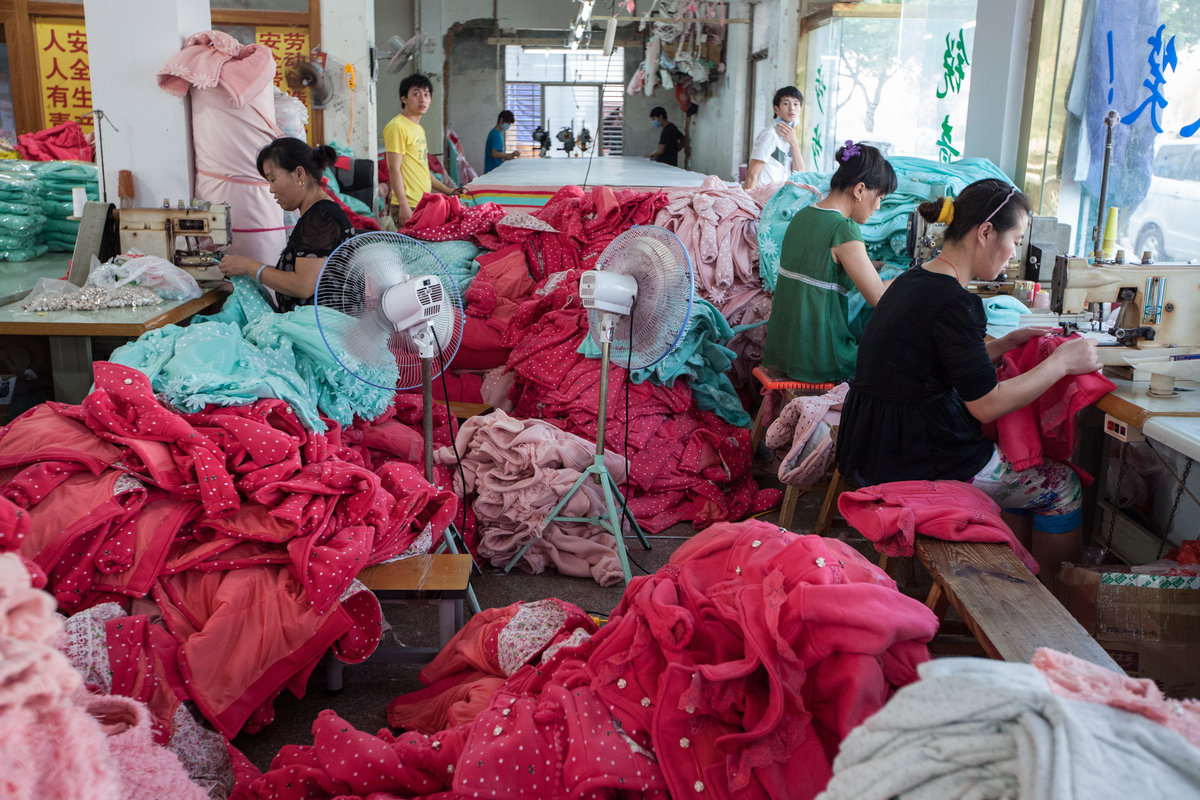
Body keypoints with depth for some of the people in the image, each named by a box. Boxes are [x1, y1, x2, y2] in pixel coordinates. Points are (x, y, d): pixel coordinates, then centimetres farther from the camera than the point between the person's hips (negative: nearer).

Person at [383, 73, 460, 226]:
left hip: (424, 204, 9)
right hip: (409, 207, -9)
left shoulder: (419, 129, 22)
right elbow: (394, 169, -14)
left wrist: (447, 190, 25)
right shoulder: (397, 127, -8)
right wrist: (403, 205, -20)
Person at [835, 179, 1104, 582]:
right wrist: (1062, 362, -9)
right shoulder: (953, 302, -22)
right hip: (914, 464, -9)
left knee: (1017, 466, 26)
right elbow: (986, 404, -19)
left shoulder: (912, 281, 7)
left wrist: (1006, 344, 12)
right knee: (1063, 485, 10)